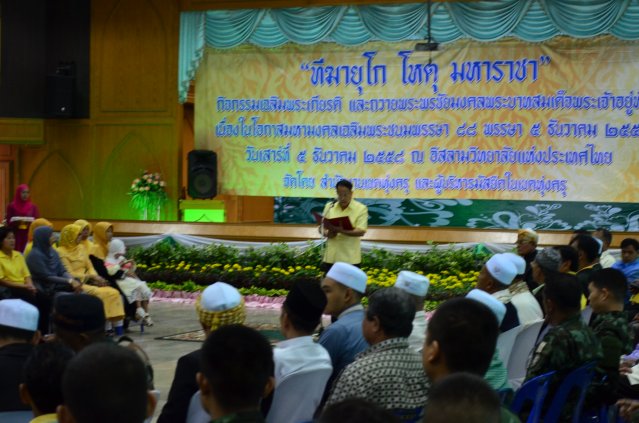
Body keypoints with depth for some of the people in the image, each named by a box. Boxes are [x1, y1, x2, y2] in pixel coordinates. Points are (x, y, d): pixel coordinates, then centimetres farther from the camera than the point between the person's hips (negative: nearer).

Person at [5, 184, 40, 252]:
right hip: (16, 236, -1)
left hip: (29, 236, 1)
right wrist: (17, 221, -18)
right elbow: (8, 221, 0)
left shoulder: (33, 207, 6)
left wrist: (29, 221, -15)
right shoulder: (11, 206, 1)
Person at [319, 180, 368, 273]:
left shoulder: (361, 209, -4)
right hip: (331, 257, 4)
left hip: (350, 258, -4)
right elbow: (322, 227, 11)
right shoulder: (329, 206, 8)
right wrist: (327, 233, -14)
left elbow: (361, 231, -13)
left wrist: (341, 230, -28)